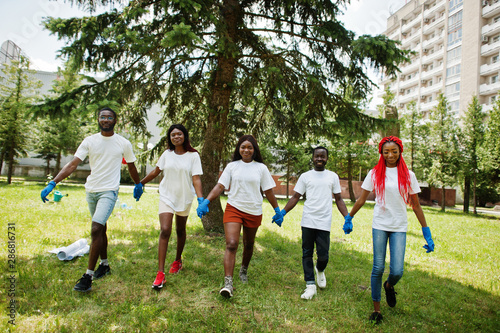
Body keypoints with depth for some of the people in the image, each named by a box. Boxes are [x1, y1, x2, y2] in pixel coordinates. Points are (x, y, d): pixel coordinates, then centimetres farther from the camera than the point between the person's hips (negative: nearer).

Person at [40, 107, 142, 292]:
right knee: (101, 229, 16)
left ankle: (88, 276, -8)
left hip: (109, 191, -4)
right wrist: (52, 183, -15)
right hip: (91, 190, 4)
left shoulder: (123, 144, -2)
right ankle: (104, 265, 32)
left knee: (96, 229, -16)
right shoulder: (89, 141, 1)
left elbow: (131, 167, 12)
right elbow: (72, 164, -5)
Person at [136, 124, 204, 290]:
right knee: (165, 231, -12)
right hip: (167, 197, 1)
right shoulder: (166, 154, 2)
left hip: (184, 198, -1)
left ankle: (178, 260, 39)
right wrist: (141, 183, 22)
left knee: (180, 231, 14)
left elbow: (196, 179, -11)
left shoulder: (193, 155, -6)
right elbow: (155, 172, 16)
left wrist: (200, 198, -23)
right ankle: (160, 273, -11)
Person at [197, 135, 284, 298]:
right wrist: (206, 201, -13)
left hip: (253, 211, 1)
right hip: (233, 208, -1)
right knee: (231, 244, -14)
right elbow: (220, 186, 0)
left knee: (248, 245, 16)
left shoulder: (261, 168, 2)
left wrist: (278, 211, 8)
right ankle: (228, 283, -13)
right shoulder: (232, 166, 3)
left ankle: (244, 270, 42)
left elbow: (268, 191, 7)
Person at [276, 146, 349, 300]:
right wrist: (283, 212, -4)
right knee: (307, 254, 4)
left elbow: (339, 199, 13)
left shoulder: (333, 176, 10)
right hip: (308, 222, 0)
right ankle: (310, 285, 14)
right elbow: (295, 197, 7)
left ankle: (320, 270, 33)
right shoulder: (305, 176, 8)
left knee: (323, 255, -1)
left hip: (324, 223, 0)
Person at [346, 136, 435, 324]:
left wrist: (426, 232, 5)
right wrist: (349, 217, 11)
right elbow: (362, 199, 9)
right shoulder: (375, 173, 3)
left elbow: (416, 205, 7)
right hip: (379, 225, 0)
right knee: (378, 268, 1)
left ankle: (389, 286, 31)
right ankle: (376, 308, 18)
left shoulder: (408, 175, 4)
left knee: (397, 271, -5)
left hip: (399, 227, 0)